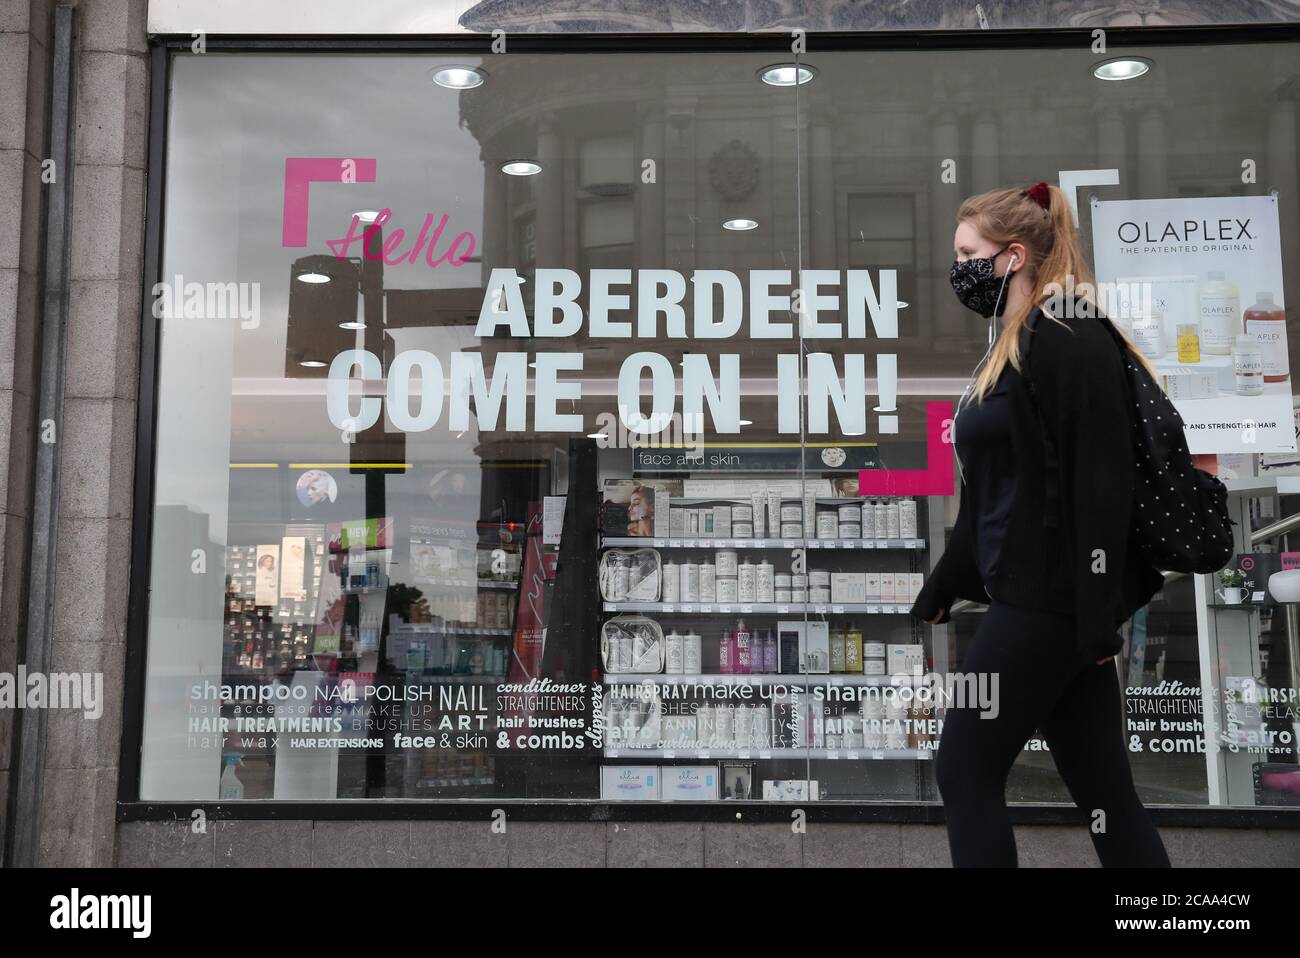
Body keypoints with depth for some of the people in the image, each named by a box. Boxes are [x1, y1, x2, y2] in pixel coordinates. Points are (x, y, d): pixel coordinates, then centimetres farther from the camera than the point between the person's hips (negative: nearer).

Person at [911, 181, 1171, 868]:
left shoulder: (1070, 340, -12)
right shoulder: (1013, 349, 18)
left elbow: (1101, 485, -19)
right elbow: (992, 491, 23)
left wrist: (1098, 618, -21)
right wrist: (941, 587, 26)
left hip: (1050, 601, -9)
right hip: (1031, 598, 9)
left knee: (964, 771, 0)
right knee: (1102, 787, 10)